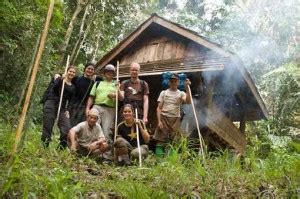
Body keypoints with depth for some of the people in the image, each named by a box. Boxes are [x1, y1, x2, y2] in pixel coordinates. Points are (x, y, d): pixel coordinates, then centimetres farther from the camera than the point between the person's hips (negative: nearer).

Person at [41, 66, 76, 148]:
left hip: (62, 107, 4)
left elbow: (69, 100, 16)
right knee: (47, 127, -8)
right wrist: (61, 80, -21)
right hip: (51, 104, -3)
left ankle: (61, 148, -4)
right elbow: (54, 88, -11)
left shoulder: (73, 87, 19)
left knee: (67, 129, -13)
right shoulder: (59, 80, 9)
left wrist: (67, 110, 2)